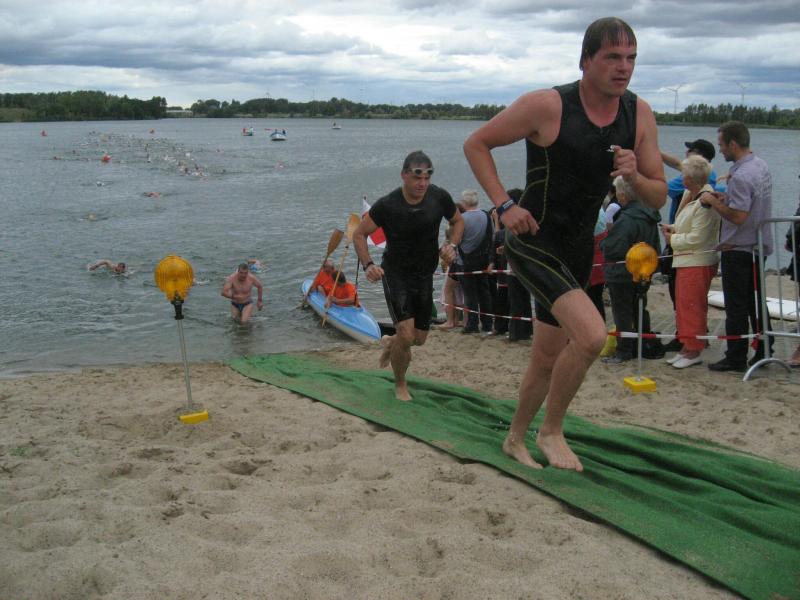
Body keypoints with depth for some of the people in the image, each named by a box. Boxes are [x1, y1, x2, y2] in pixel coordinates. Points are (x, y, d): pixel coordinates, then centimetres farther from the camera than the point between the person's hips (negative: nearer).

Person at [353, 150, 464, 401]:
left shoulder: (439, 197, -11)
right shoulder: (387, 205, -19)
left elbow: (458, 222, 9)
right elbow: (359, 234, -8)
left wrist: (452, 245, -11)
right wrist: (368, 265, -22)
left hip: (425, 275, 4)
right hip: (395, 274, -4)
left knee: (420, 338, 11)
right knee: (406, 334, -16)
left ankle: (389, 342, 47)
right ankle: (400, 385, 9)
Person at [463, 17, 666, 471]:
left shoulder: (640, 115, -1)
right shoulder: (547, 106, -17)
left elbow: (659, 198, 3)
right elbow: (476, 145, -7)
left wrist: (634, 176, -19)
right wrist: (504, 205, -16)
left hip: (578, 250, 7)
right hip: (534, 243, -6)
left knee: (548, 360, 16)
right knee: (592, 335, -24)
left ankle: (516, 440, 38)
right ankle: (551, 431, -1)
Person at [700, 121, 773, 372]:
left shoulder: (740, 176, -23)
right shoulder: (761, 166, 8)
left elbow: (738, 217, -26)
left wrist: (713, 201, -14)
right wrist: (726, 197, 10)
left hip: (738, 249, -9)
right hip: (759, 245, 9)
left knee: (736, 306, -1)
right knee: (756, 301, 16)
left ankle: (736, 358, 5)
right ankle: (764, 351, 21)